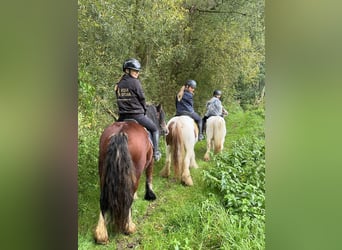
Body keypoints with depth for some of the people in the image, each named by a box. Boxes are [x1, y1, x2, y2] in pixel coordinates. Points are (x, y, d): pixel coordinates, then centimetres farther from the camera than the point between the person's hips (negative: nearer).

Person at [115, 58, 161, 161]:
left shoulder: (119, 84, 8)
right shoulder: (135, 82, -10)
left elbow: (119, 99, 12)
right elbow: (142, 99, -5)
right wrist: (144, 110, 12)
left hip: (122, 115, 6)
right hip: (137, 115, -5)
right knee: (154, 129, 13)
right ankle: (156, 152, 7)